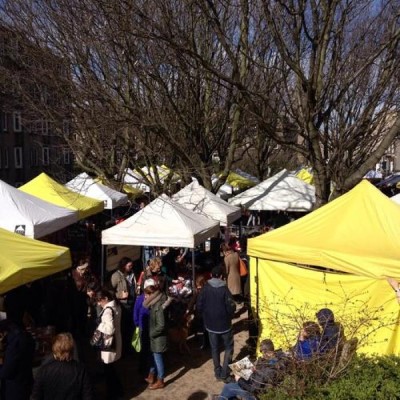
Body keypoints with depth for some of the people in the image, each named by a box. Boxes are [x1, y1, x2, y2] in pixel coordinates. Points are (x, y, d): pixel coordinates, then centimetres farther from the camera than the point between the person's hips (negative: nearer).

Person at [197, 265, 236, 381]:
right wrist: (228, 315, 5)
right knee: (228, 347, 14)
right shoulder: (224, 289, -18)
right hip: (224, 324, -3)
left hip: (210, 324, 3)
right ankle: (224, 372, 10)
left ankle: (218, 372, 25)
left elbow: (199, 306, -3)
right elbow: (231, 307, -17)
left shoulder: (205, 288, -8)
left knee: (214, 348, 17)